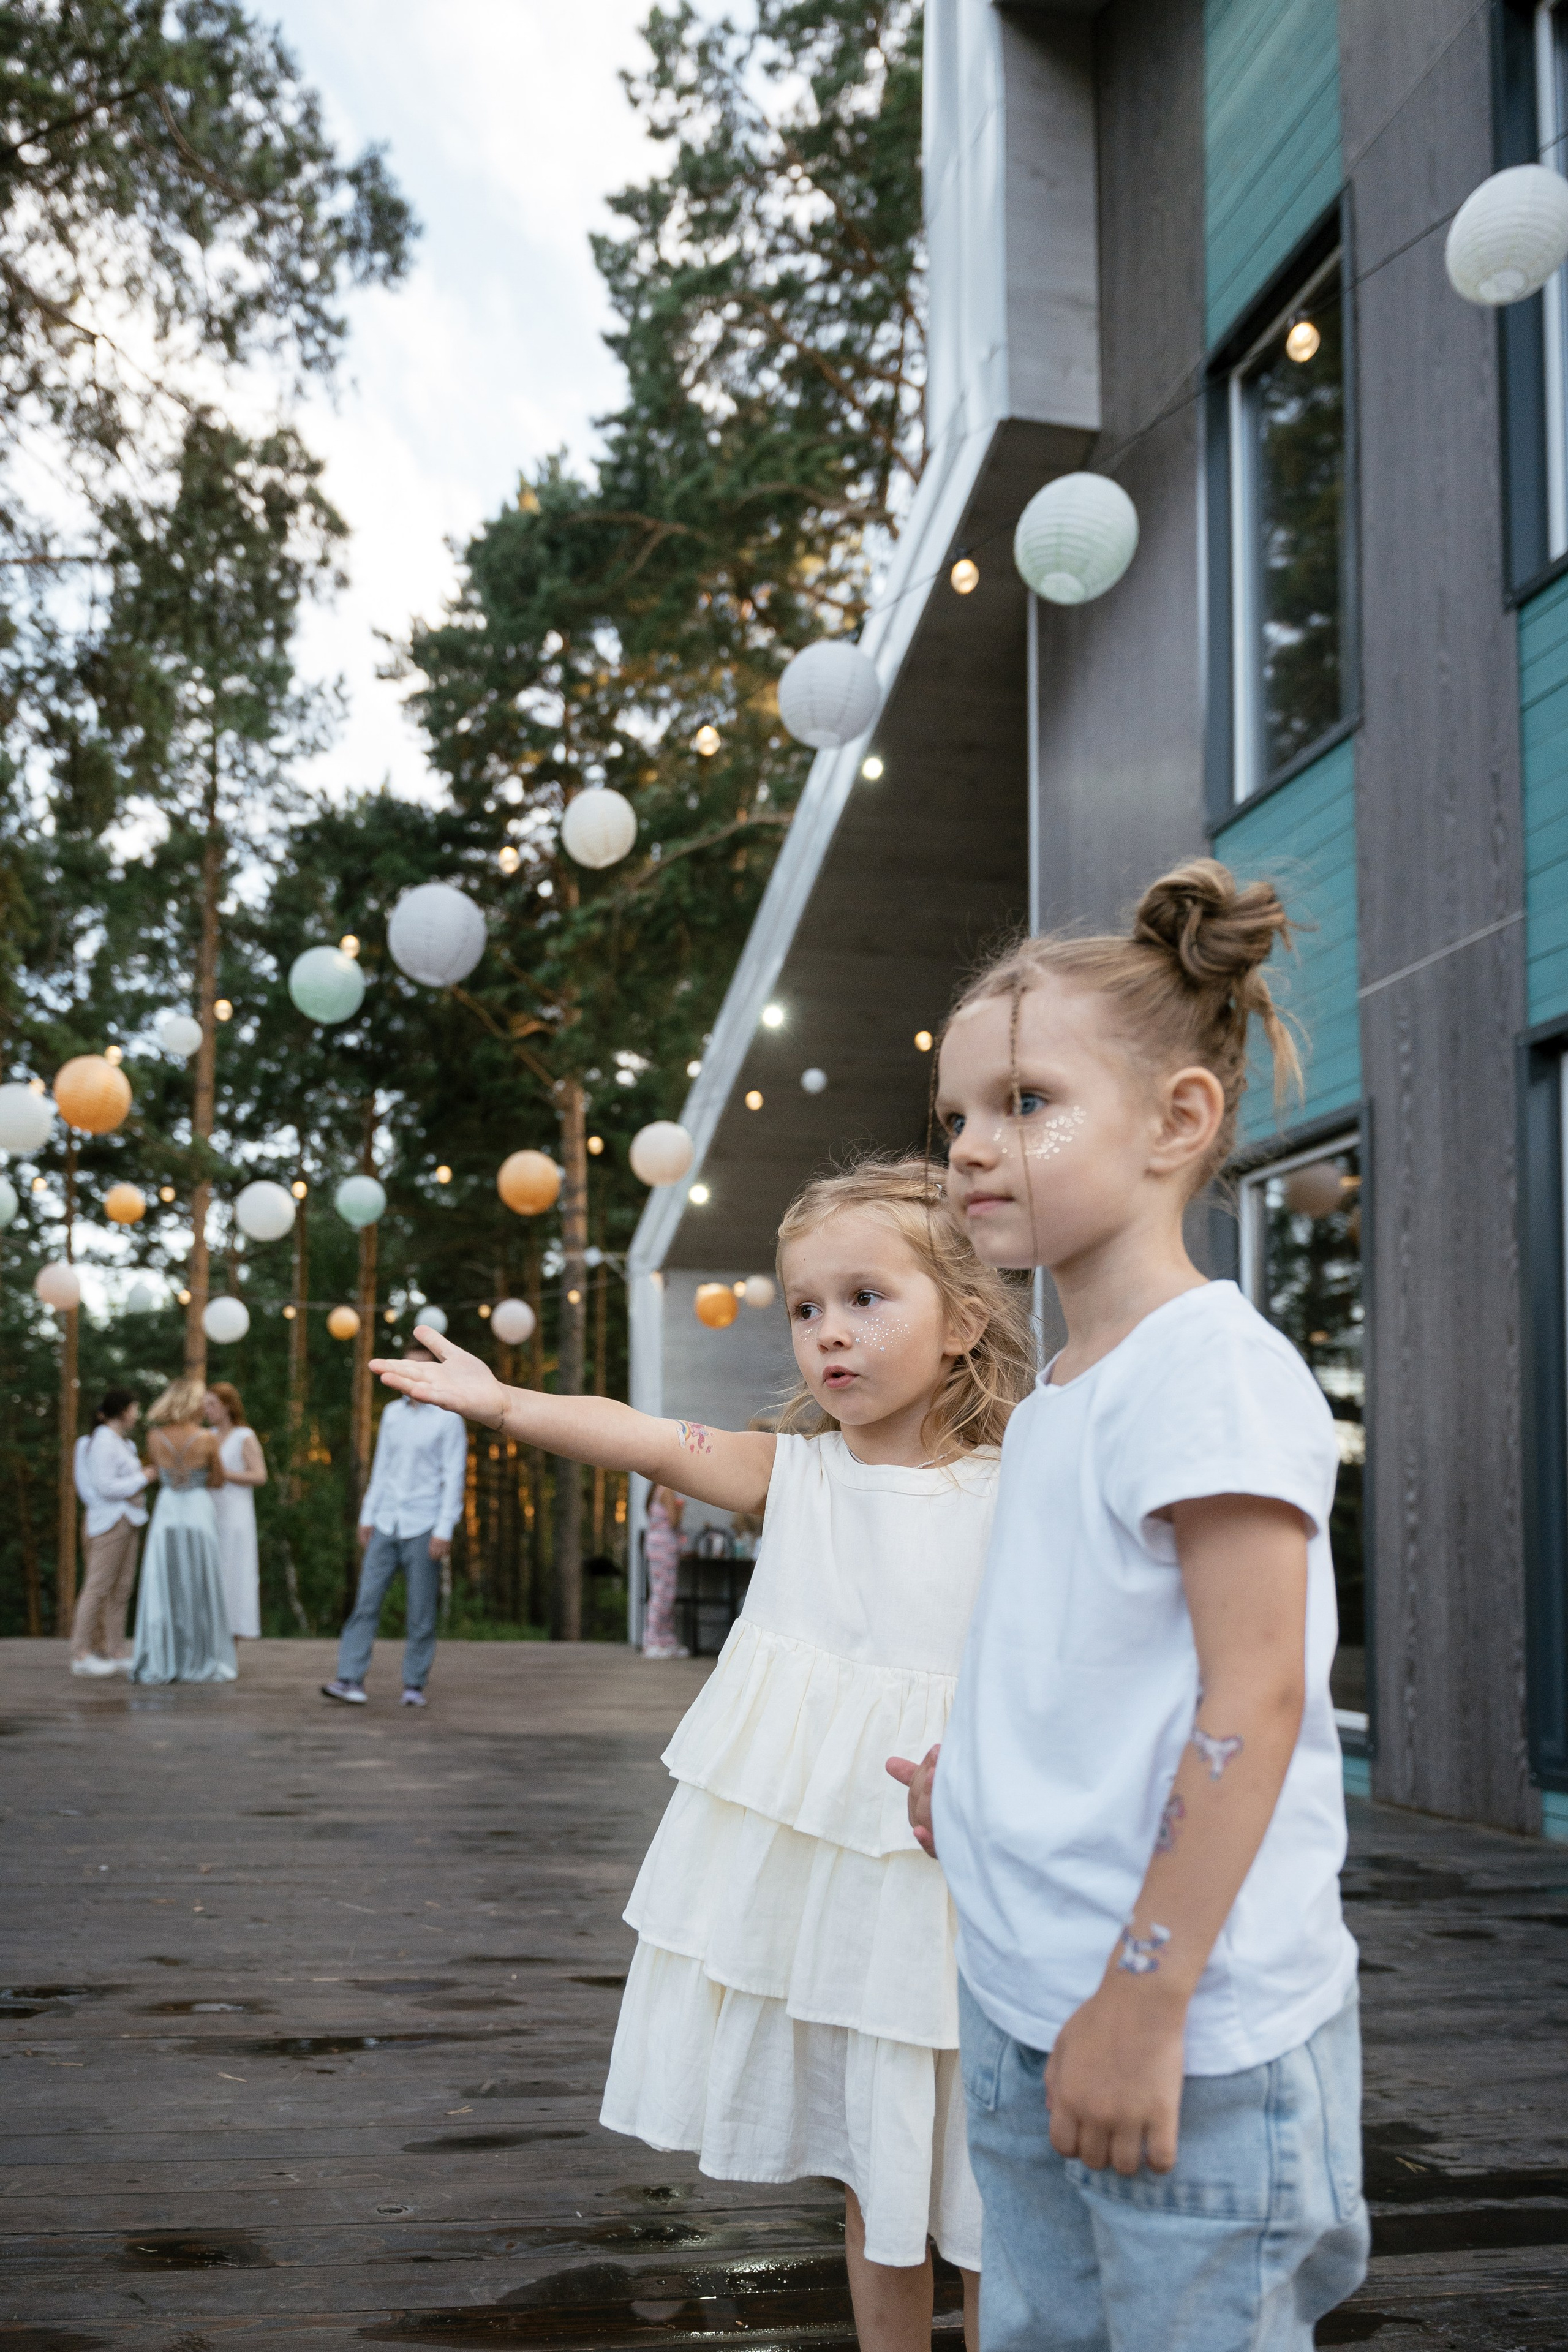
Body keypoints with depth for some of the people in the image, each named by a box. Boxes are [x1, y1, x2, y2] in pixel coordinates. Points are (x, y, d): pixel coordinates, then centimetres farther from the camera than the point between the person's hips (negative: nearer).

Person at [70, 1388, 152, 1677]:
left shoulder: (121, 1443, 16)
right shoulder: (103, 1442, -13)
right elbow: (105, 1488, -19)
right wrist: (142, 1478, -12)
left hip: (126, 1522, 9)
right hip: (109, 1522, -9)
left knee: (121, 1589, 7)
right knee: (98, 1587, -7)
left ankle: (117, 1653, 9)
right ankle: (82, 1655, -4)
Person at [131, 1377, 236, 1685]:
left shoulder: (154, 1437, -1)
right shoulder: (207, 1439, -7)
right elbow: (217, 1481, 5)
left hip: (166, 1513, 2)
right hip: (199, 1515, -2)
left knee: (163, 1592, 5)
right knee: (200, 1590, 5)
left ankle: (160, 1663, 4)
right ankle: (202, 1662, 6)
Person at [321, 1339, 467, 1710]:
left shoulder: (448, 1418, -4)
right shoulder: (392, 1413, 11)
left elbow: (455, 1477, -8)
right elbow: (381, 1467, 16)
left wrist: (444, 1530, -14)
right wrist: (367, 1517, 11)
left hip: (423, 1527, -4)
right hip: (386, 1525, 5)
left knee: (421, 1612, 0)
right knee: (366, 1602, -3)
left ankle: (414, 1685, 9)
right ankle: (351, 1680, -5)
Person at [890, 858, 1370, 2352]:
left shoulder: (1213, 1366, -17)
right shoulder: (1053, 1397, 10)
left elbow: (1253, 1697, -21)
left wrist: (1144, 2001, -21)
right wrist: (973, 1775, 6)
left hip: (1184, 2031, -9)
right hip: (1022, 2006, 9)